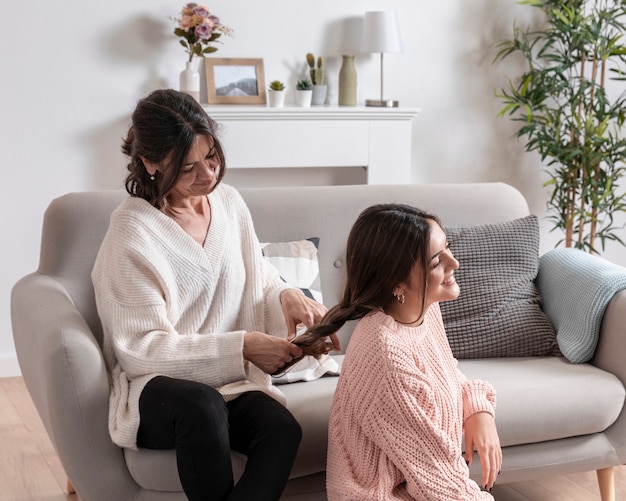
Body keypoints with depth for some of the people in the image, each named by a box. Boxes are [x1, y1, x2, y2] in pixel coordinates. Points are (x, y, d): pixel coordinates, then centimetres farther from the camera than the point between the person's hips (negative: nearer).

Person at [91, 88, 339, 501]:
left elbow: (259, 280, 16)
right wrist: (241, 346, -23)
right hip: (157, 390, -4)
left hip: (229, 382, 4)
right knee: (201, 405, -39)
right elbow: (141, 348, -15)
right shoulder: (132, 232, -12)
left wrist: (287, 296, -9)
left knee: (283, 429, -29)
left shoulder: (229, 201, 6)